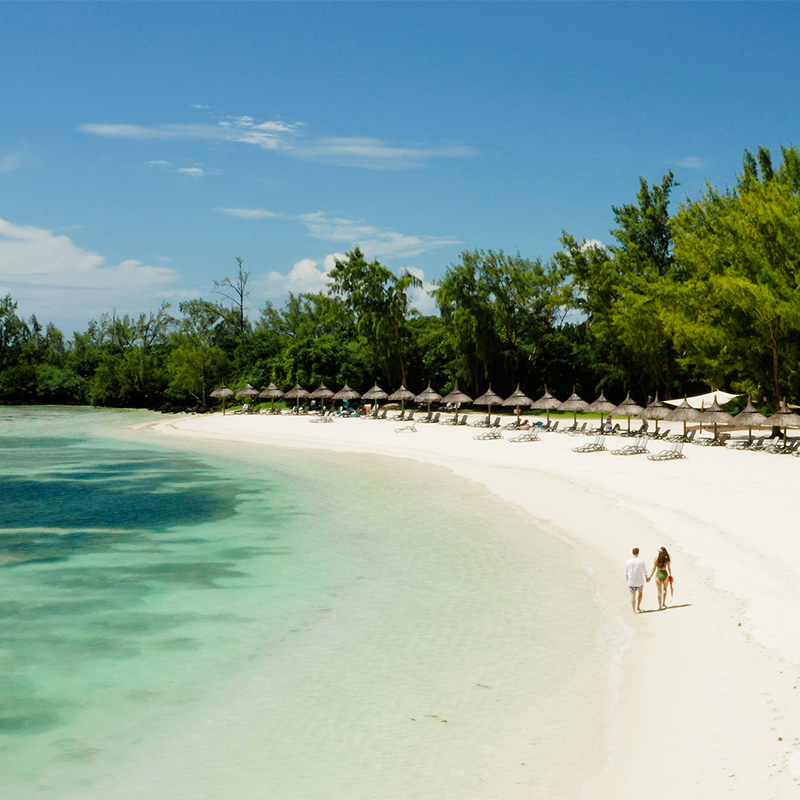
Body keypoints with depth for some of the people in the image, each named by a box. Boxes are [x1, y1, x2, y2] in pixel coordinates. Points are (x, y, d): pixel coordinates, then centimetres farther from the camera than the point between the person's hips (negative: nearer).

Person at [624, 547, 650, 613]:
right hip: (640, 581, 0)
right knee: (640, 593, 24)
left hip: (631, 582, 0)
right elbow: (645, 572, -3)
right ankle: (638, 607, 17)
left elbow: (626, 573, 2)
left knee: (633, 595, 9)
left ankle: (634, 610, 10)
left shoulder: (628, 562, -7)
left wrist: (627, 580, 17)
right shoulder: (641, 561, -12)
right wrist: (646, 578, 15)